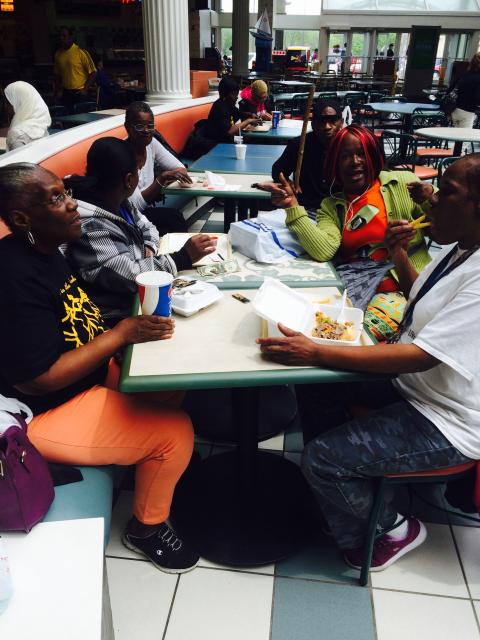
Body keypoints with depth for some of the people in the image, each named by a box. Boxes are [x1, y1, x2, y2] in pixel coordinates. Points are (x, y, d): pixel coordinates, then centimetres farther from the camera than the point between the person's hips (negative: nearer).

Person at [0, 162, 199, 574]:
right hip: (46, 413, -9)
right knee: (176, 431, -13)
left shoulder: (43, 251, 1)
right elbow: (38, 380, -28)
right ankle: (147, 527, 13)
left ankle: (152, 467, 31)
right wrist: (122, 333, -24)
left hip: (92, 373, 10)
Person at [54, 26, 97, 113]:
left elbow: (92, 72, -6)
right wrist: (57, 91, 11)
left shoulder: (81, 52, -8)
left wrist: (85, 89, -11)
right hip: (66, 93, 5)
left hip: (79, 93, -5)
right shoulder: (58, 54, 8)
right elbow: (57, 74, 18)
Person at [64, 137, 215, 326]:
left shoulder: (116, 201, 2)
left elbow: (146, 226, 17)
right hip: (119, 317, -8)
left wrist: (149, 248, -5)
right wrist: (184, 257, -23)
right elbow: (128, 277, -27)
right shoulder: (89, 226, -26)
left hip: (139, 296, 8)